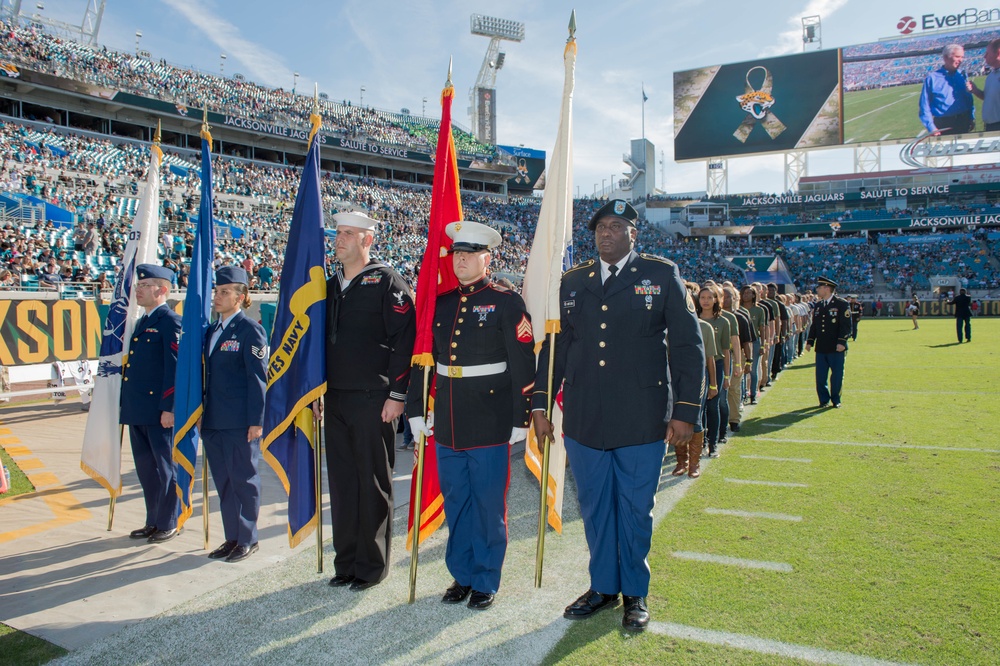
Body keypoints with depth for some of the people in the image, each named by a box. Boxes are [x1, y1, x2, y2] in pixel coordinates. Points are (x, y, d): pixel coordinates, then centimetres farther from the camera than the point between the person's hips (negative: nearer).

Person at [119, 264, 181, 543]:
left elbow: (175, 367, -16)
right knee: (145, 467, 16)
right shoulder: (141, 322, 17)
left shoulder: (170, 321, -10)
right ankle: (153, 522, 28)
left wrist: (169, 408, -20)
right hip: (137, 410, 9)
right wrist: (127, 405, 17)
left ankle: (168, 524, 15)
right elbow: (132, 365, 20)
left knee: (164, 467, 3)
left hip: (159, 410, -9)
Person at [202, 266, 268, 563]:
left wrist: (256, 421, -15)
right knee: (223, 480, 13)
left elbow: (258, 377, -12)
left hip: (240, 422, -8)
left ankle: (247, 539, 16)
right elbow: (208, 375, 18)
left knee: (243, 479, 3)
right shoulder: (212, 330, 14)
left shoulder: (250, 330, -9)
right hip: (213, 421, 8)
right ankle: (232, 537, 25)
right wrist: (201, 414, 15)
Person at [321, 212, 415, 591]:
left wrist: (396, 394, -15)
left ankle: (371, 566, 17)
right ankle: (346, 562, 25)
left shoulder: (387, 282, -7)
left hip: (373, 401, -7)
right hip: (335, 400, 7)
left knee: (373, 484, 3)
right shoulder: (331, 286, 15)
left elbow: (404, 340, -12)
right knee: (341, 482, 12)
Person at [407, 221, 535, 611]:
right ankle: (462, 575, 31)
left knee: (488, 505, 6)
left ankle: (486, 582, 22)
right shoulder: (440, 303, 9)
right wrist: (415, 410, 10)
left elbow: (523, 364, -9)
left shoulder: (506, 302, -6)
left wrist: (520, 418, -10)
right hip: (448, 425, 5)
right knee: (455, 503, 14)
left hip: (490, 425, -5)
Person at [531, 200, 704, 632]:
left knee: (635, 511, 9)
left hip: (642, 421, -3)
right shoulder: (572, 281, 10)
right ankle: (602, 587, 32)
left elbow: (687, 346, -1)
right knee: (594, 508, 13)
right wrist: (540, 404, 8)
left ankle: (635, 594, 29)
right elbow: (554, 346, 12)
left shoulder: (662, 275, 1)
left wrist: (686, 411, -6)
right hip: (584, 420, 3)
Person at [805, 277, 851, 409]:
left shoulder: (842, 304, -6)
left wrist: (841, 342, -18)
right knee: (820, 376, 5)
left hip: (836, 348, -5)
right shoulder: (818, 305, 13)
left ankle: (836, 400, 18)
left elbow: (846, 326, -10)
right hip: (821, 348, 5)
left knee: (837, 376, 3)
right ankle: (824, 400, 18)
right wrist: (810, 341, 10)